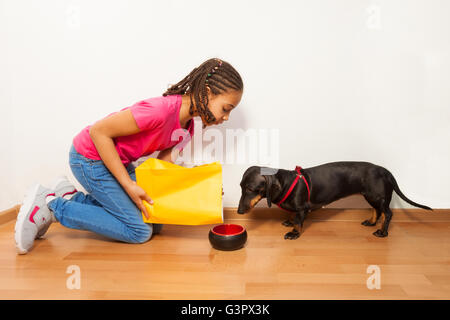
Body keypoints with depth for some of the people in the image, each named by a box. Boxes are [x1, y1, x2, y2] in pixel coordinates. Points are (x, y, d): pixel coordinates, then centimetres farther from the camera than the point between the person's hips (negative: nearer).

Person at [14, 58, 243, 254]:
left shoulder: (187, 129, -2)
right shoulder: (163, 109, -31)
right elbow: (99, 131, -26)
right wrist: (129, 185, -24)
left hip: (119, 161, 9)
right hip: (90, 157, -8)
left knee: (154, 222, 9)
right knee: (140, 231, -6)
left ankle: (72, 197, 16)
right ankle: (49, 204, 1)